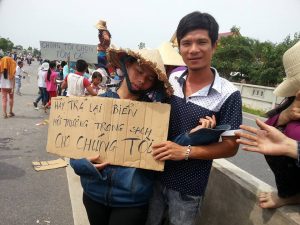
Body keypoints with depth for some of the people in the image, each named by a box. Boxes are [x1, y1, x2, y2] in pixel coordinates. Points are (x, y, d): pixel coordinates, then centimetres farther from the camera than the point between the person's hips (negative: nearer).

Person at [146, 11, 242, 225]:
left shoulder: (228, 94, -16)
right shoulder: (170, 79, -4)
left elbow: (230, 146, -12)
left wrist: (186, 151, -22)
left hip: (188, 187, -4)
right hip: (155, 175, 4)